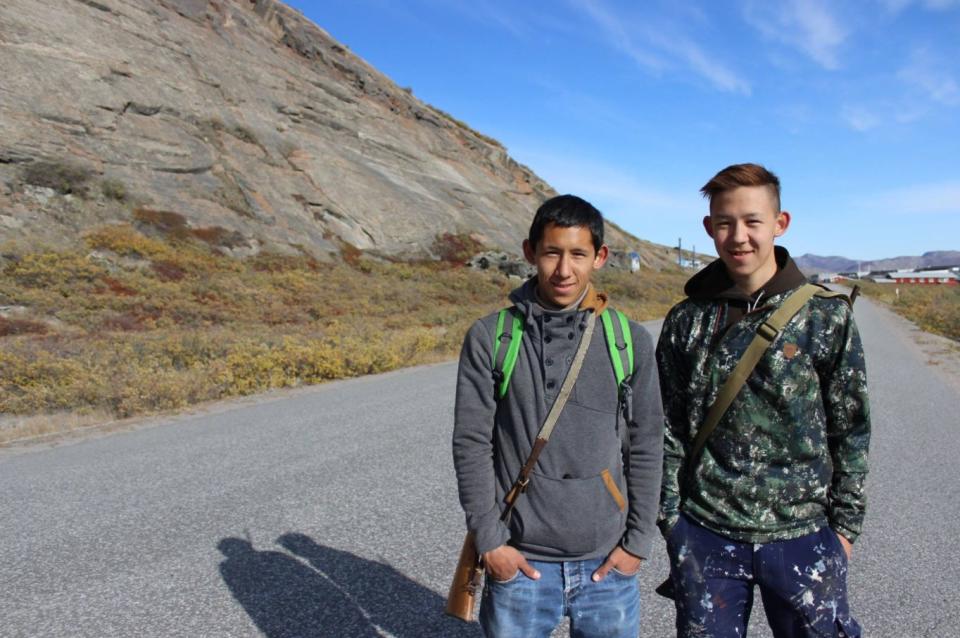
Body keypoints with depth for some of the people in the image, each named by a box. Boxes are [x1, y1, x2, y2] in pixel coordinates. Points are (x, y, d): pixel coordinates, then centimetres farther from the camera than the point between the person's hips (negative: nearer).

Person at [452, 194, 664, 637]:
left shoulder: (630, 340, -2)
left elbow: (645, 446, 2)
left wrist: (638, 541, 1)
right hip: (520, 563, -1)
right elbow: (471, 443, -6)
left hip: (608, 565, 2)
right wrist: (490, 541, -6)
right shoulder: (489, 338, -7)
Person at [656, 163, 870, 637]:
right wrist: (670, 517, 1)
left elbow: (851, 429, 2)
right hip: (704, 535, 1)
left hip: (802, 535, -1)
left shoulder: (827, 316, -4)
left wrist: (845, 525, 2)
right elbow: (668, 429, 2)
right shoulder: (686, 321, -1)